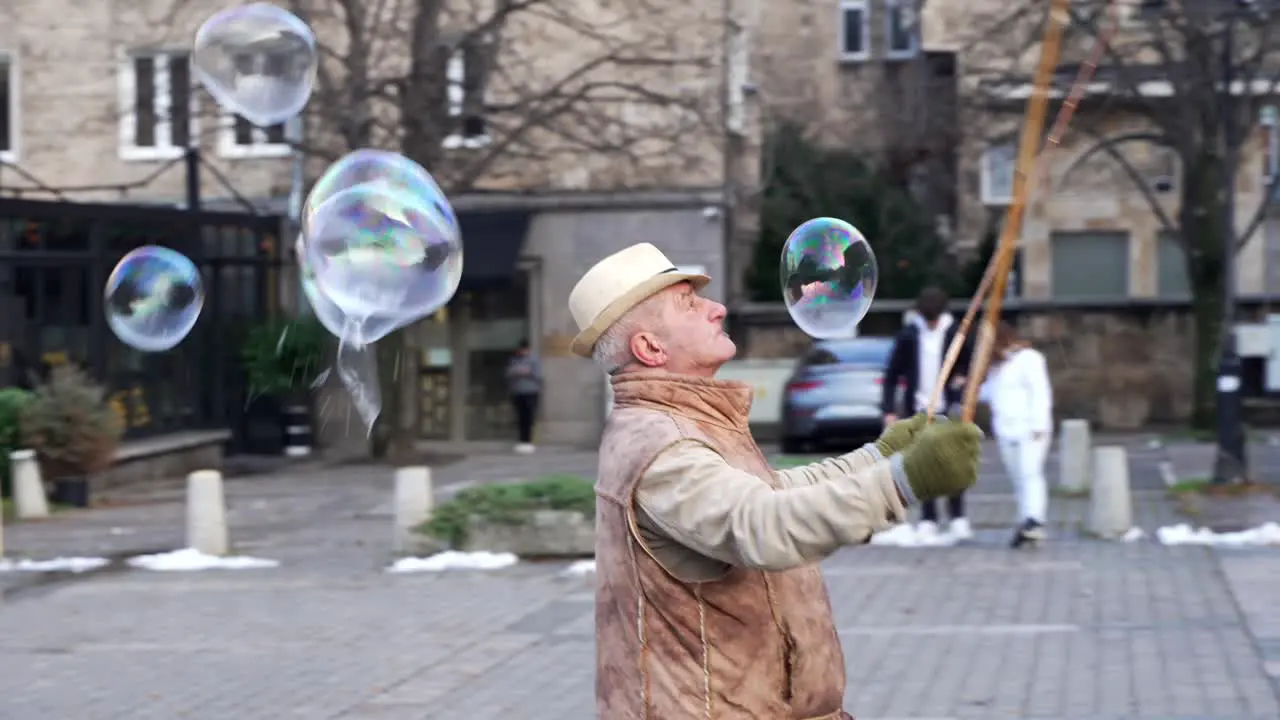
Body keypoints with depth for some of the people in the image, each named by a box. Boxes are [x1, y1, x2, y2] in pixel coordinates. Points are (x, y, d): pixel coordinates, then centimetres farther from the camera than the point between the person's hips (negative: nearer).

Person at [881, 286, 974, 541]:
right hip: (919, 408, 1)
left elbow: (971, 362, 11)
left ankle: (958, 518, 2)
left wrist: (962, 377, -11)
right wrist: (889, 410, -4)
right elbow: (891, 375, 2)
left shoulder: (954, 333, -1)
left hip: (947, 407, -1)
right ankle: (927, 520, 7)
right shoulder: (908, 335, -1)